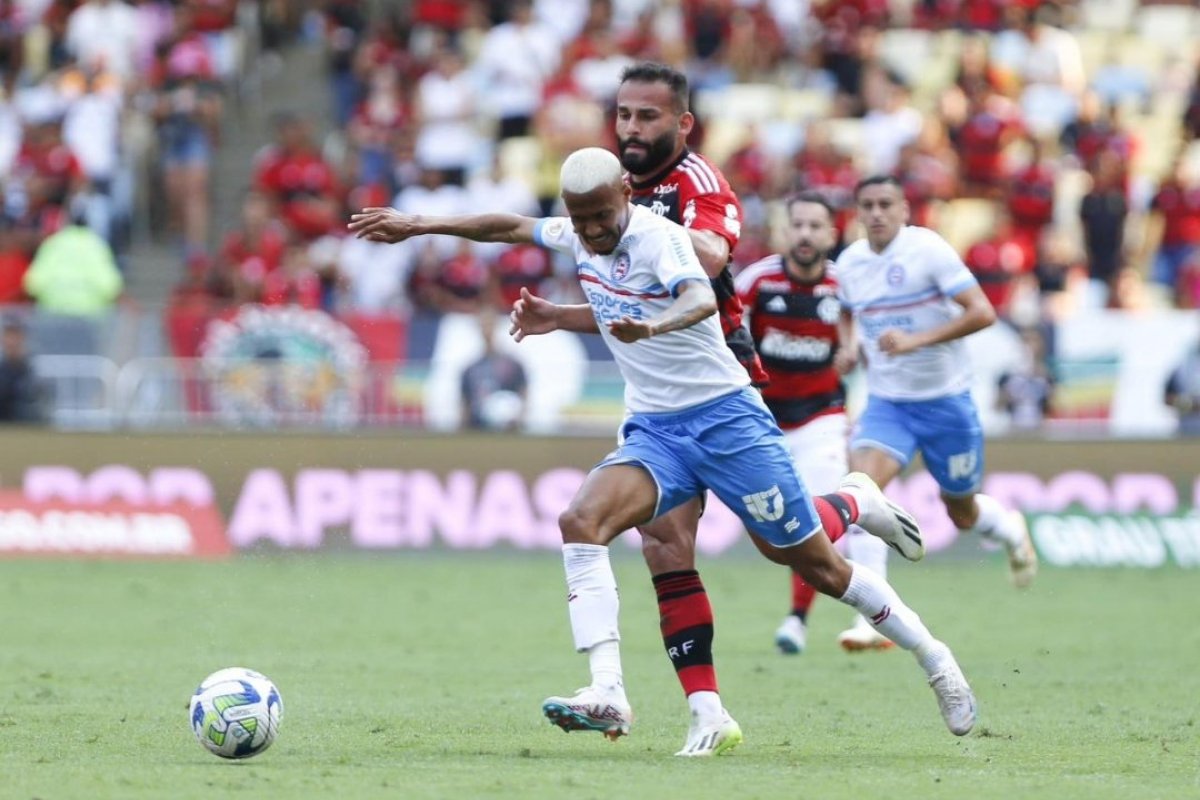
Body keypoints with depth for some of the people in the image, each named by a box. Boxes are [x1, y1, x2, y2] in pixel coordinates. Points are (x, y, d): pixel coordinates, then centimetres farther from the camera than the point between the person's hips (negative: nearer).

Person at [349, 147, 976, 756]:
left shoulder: (657, 238, -17)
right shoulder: (577, 237, 4)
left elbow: (701, 298, -37)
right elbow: (508, 226, 23)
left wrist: (653, 325, -58)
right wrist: (418, 225, 24)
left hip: (726, 418, -6)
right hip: (652, 430, 6)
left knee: (817, 566, -1)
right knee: (581, 522, -21)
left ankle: (930, 654, 22)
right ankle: (607, 696, -31)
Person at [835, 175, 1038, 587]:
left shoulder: (928, 249, -16)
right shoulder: (849, 263, 1)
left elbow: (982, 313, -21)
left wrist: (916, 340, -30)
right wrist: (849, 346, 1)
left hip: (945, 401, -3)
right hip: (885, 402, 3)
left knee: (961, 512, 12)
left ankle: (1012, 530, 49)